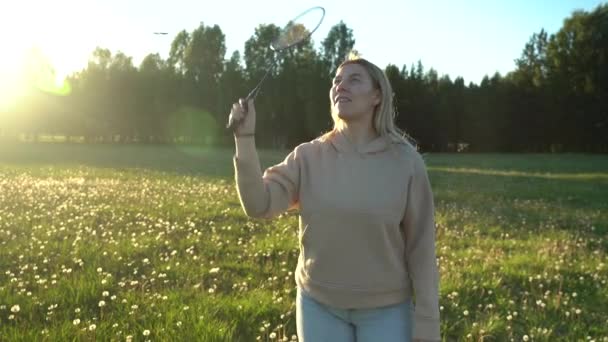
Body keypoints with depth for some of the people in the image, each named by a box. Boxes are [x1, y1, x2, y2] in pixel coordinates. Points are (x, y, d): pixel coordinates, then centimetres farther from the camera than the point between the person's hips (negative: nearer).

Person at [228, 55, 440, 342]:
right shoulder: (309, 156, -5)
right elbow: (259, 206, -15)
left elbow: (421, 246, -7)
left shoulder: (404, 160, -10)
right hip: (319, 304, 2)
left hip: (385, 309, -1)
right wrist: (245, 138, -22)